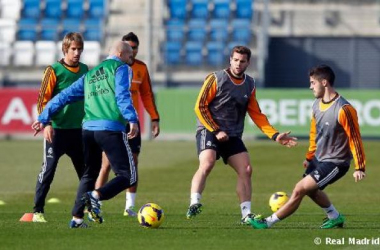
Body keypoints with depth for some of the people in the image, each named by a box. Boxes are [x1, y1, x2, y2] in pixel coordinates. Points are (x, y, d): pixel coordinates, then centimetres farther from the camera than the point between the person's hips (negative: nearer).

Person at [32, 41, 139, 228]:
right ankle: (96, 196, -27)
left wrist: (43, 118, 27)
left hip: (88, 129, 7)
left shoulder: (90, 75, 26)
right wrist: (132, 119, -22)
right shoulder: (121, 68, 6)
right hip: (111, 129, -7)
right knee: (128, 176, -4)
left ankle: (77, 218, 13)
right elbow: (122, 95, -12)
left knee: (89, 174, 21)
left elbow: (65, 96, 24)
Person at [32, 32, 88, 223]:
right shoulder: (54, 71, -8)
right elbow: (43, 100, -9)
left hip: (79, 129, 5)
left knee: (86, 170, 9)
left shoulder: (85, 70, 9)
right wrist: (46, 124, -19)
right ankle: (38, 211, -1)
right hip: (56, 130, -5)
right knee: (48, 169, -6)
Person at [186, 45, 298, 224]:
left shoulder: (249, 85, 10)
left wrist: (275, 136, 5)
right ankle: (194, 204, -30)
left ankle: (246, 214, 2)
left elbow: (256, 115, 14)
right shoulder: (216, 79, -6)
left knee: (246, 170, -4)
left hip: (233, 136, 5)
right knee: (207, 164, -28)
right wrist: (216, 131, -14)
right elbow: (200, 107, -7)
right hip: (209, 131, -5)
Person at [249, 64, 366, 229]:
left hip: (334, 164, -9)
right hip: (318, 159, 9)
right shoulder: (317, 105, 2)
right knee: (311, 190, 23)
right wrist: (309, 157, 24)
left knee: (300, 190, -14)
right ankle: (335, 218, 43)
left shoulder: (343, 109, -24)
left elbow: (355, 139, -21)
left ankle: (268, 222, -5)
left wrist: (359, 168, -21)